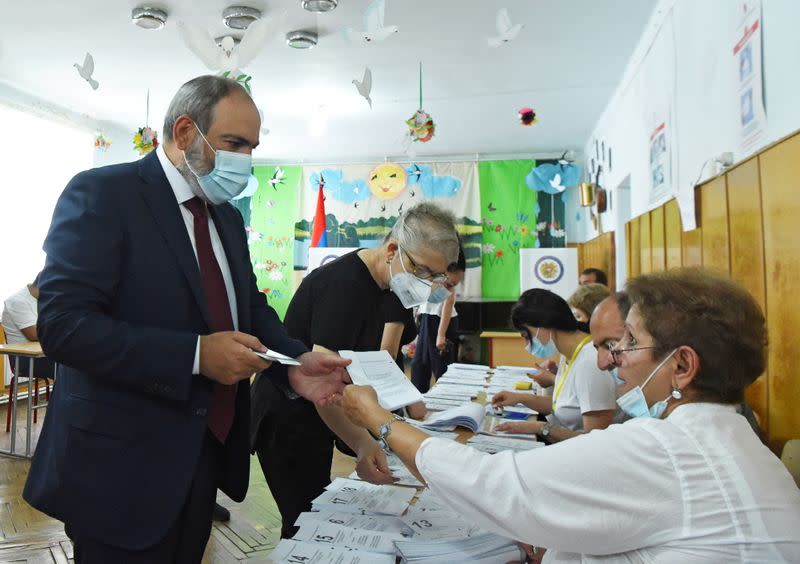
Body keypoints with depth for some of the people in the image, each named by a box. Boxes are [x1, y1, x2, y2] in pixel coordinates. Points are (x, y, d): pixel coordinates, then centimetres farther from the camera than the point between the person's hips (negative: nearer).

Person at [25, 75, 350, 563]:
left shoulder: (227, 216, 11)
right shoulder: (102, 194, -14)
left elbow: (250, 304, 12)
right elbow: (63, 324, -22)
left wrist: (294, 362, -7)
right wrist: (197, 354, -26)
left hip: (208, 448, 8)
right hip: (122, 462, -7)